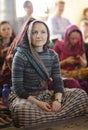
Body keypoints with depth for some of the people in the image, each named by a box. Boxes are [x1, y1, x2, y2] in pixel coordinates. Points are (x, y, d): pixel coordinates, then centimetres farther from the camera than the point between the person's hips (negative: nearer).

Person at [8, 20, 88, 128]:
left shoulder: (52, 55, 2)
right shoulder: (20, 56, -13)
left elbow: (57, 82, 2)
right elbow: (17, 88, -14)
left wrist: (57, 100, -19)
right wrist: (38, 103, -23)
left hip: (45, 94, 6)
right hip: (23, 97, -5)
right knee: (22, 110, -42)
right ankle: (56, 115, -18)